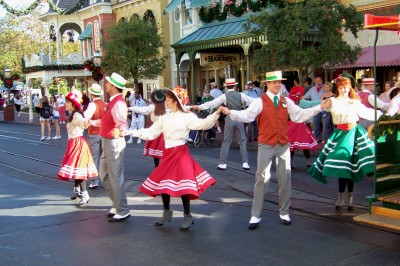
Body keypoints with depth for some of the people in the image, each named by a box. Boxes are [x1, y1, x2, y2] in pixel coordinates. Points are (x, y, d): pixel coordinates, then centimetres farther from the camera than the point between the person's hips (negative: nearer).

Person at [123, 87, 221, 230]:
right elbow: (150, 132, 10)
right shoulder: (165, 118, 9)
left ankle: (187, 217, 7)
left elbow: (202, 124, -18)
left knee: (183, 185, -9)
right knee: (163, 184, 9)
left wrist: (216, 114, -32)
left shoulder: (187, 116, -5)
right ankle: (167, 213, 29)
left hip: (181, 153, -6)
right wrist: (131, 132, 5)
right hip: (167, 154, 6)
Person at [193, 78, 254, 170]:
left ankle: (222, 164, 8)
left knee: (226, 142, 7)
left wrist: (198, 107, -3)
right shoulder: (240, 95, -1)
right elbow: (252, 100, 5)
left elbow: (212, 103, -7)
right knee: (242, 141, 11)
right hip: (239, 118, 1)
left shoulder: (224, 96, -4)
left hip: (230, 119, -1)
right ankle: (245, 163, 8)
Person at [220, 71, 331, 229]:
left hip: (283, 144, 4)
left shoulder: (286, 102, 9)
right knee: (262, 178, 0)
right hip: (266, 145, -4)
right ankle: (255, 216, 8)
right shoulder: (260, 102, -5)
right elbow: (247, 115, -17)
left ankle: (284, 213, 24)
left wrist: (319, 107, 7)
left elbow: (299, 115, 9)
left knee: (285, 179, 9)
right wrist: (230, 113, -33)